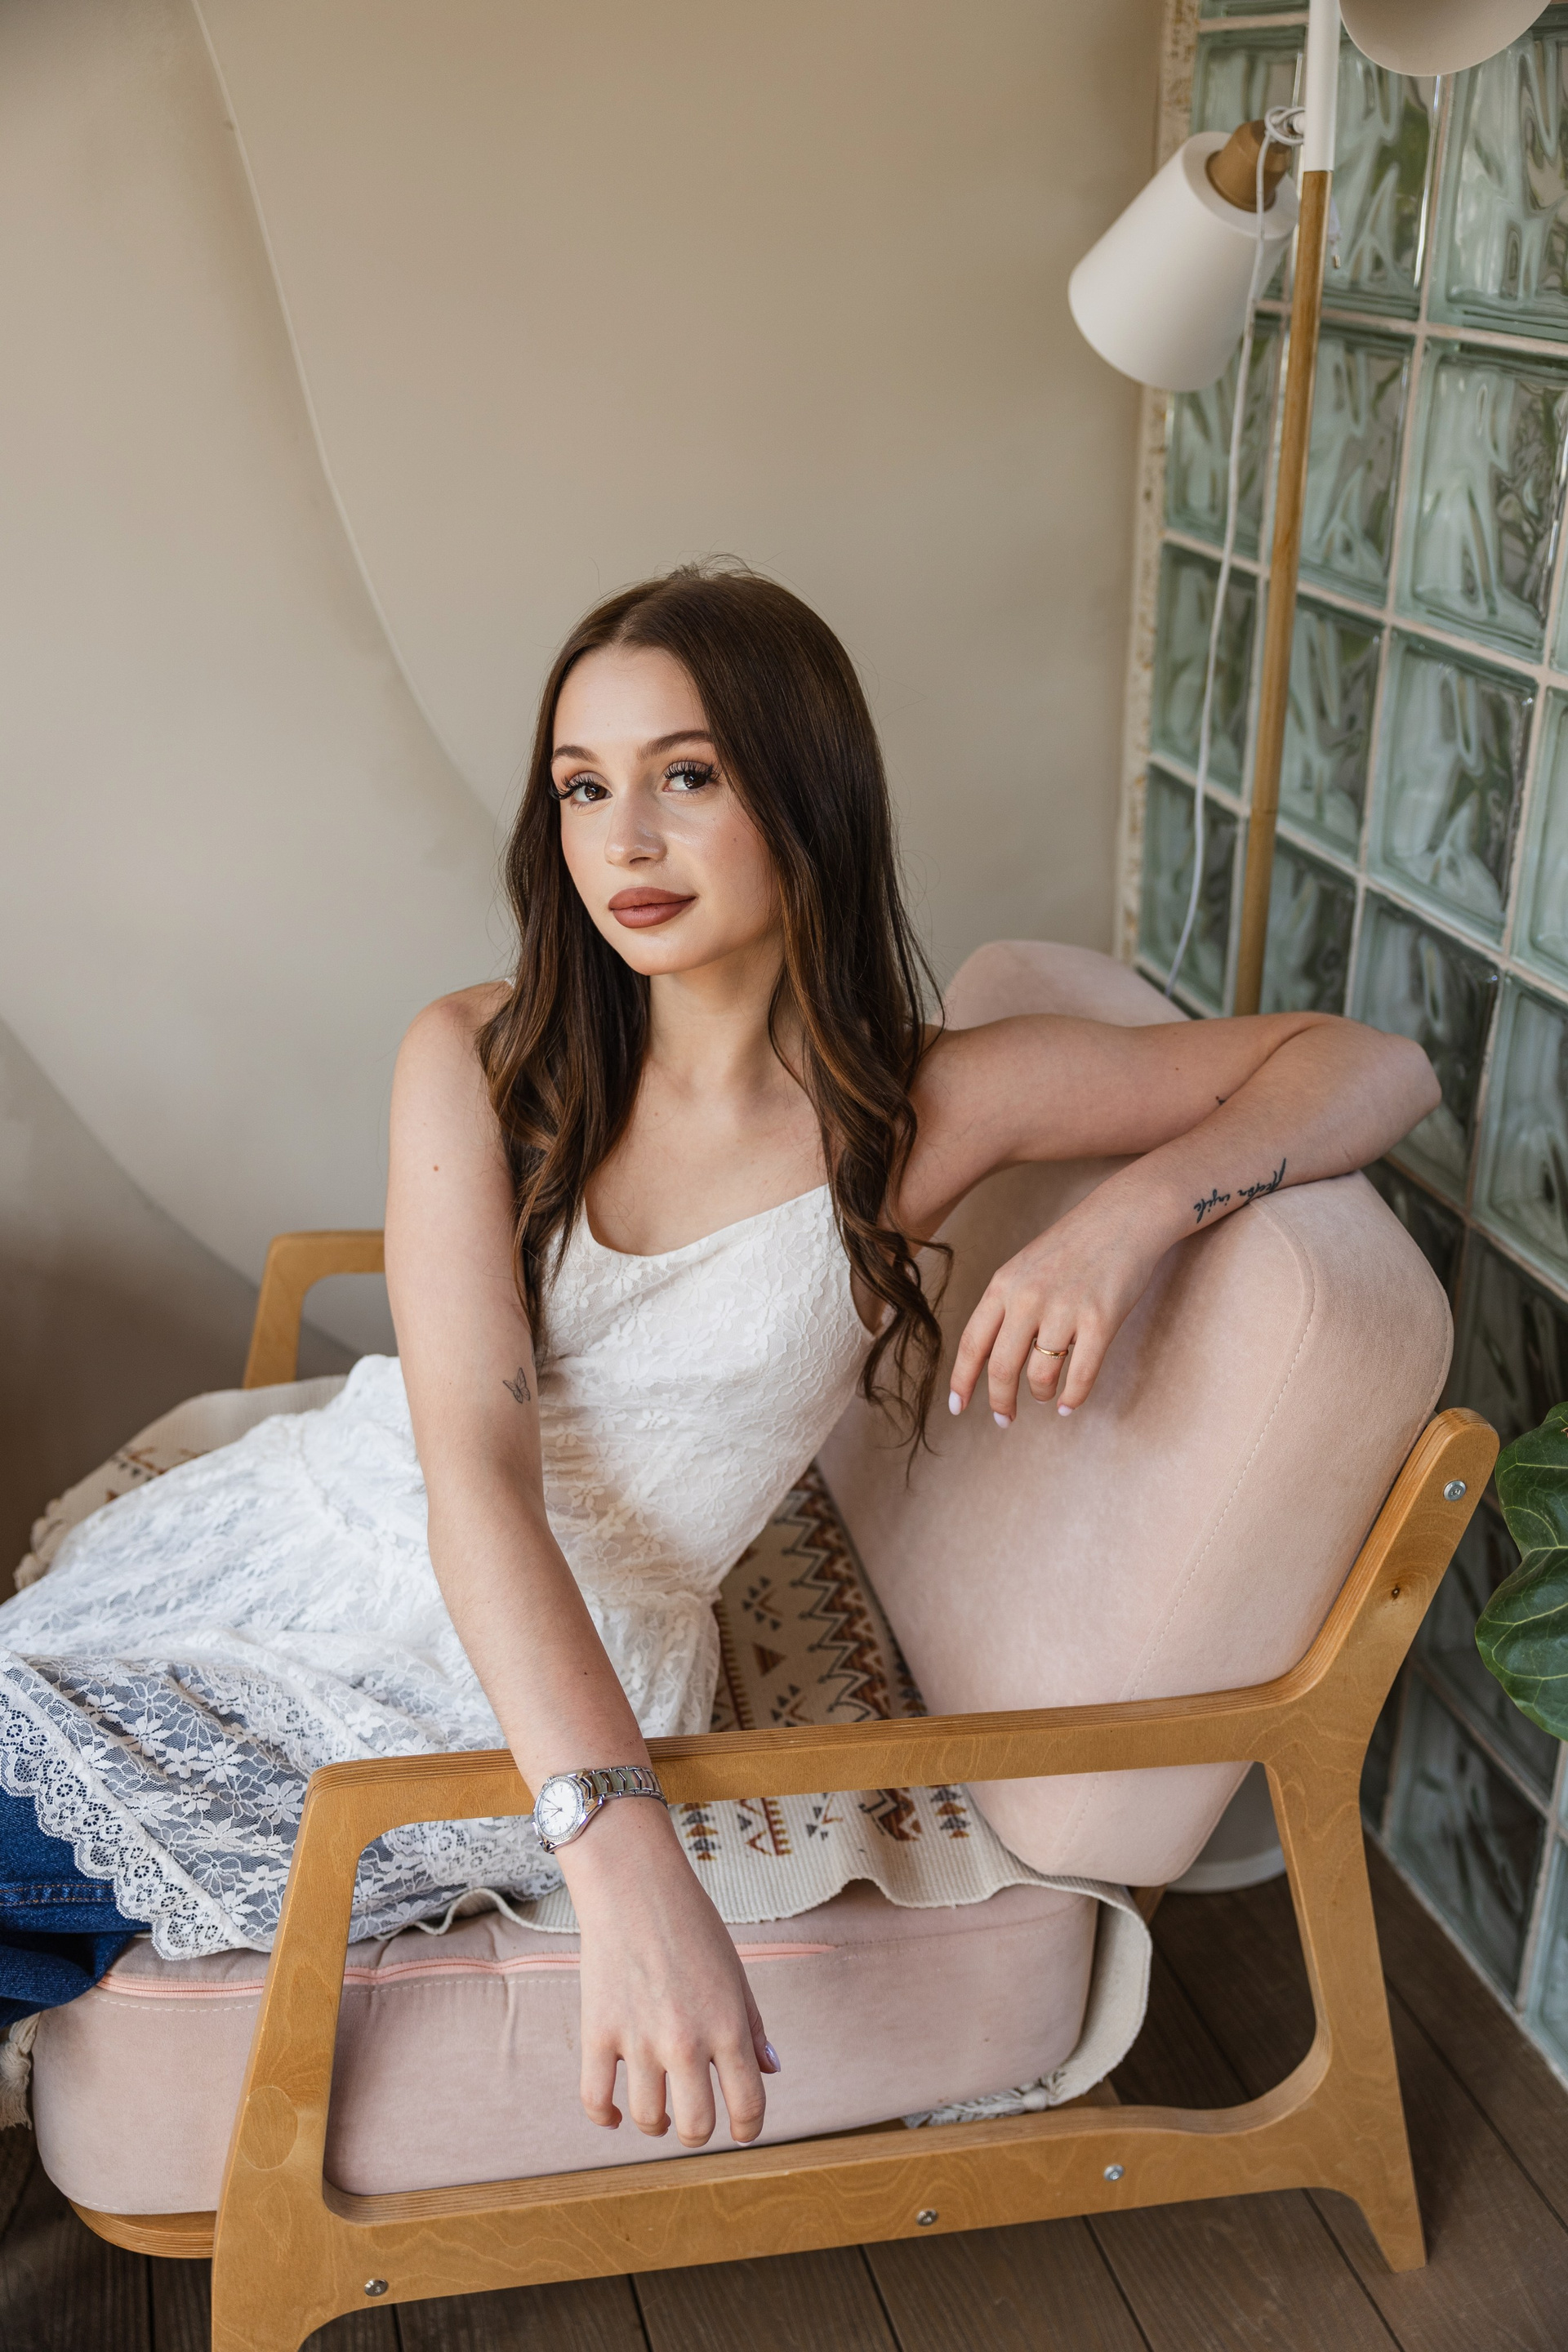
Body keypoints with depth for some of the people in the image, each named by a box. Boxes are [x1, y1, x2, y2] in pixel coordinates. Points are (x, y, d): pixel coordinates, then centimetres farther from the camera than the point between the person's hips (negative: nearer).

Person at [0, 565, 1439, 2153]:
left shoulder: (927, 1109, -8)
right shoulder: (477, 1059, -6)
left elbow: (1379, 1067, -3)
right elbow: (471, 1467, -17)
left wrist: (1128, 1216, -23)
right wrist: (624, 1863, -31)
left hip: (514, 1685, -3)